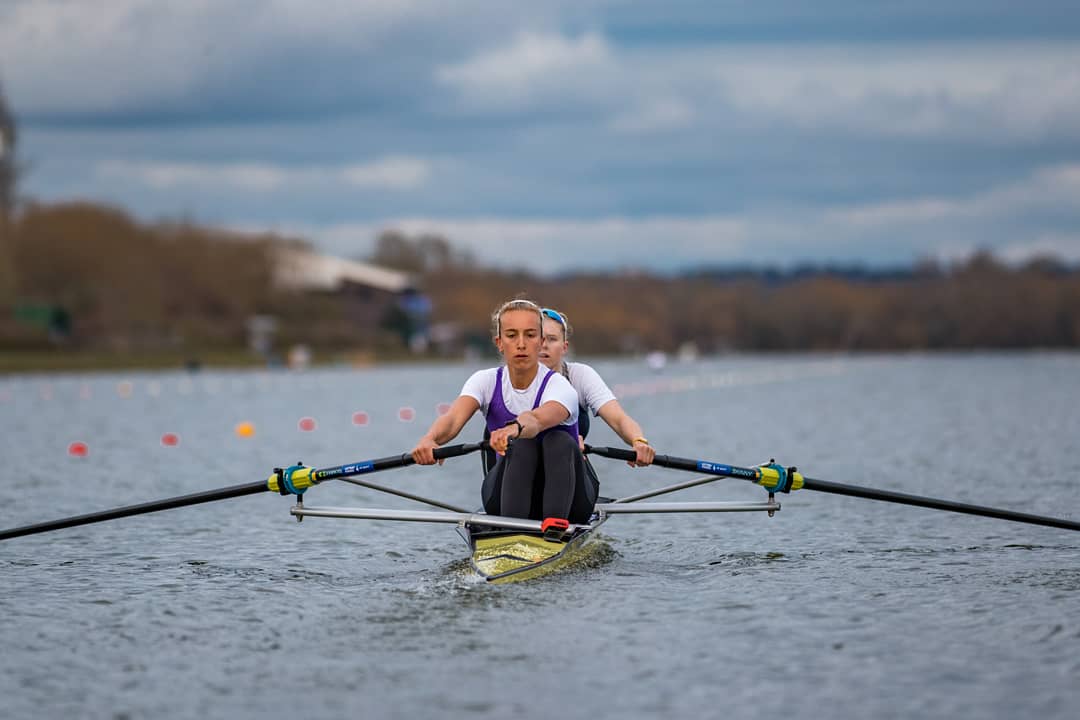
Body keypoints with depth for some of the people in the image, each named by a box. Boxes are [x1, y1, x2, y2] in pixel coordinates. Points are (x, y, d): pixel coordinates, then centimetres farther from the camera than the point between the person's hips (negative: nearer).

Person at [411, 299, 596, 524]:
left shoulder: (558, 386, -13)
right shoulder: (486, 381, -3)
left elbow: (537, 420, -38)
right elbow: (453, 418, -24)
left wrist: (514, 428, -63)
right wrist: (430, 439, -48)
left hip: (566, 502, -2)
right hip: (508, 497, 2)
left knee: (559, 441, -30)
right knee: (523, 445, -28)